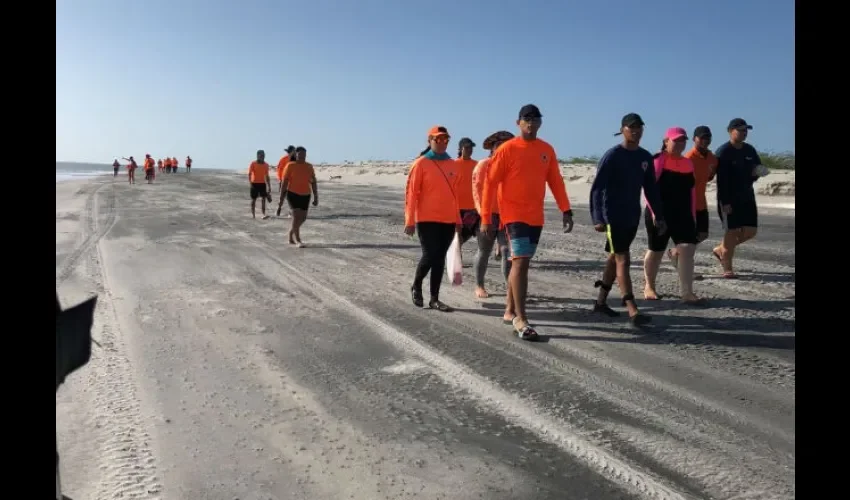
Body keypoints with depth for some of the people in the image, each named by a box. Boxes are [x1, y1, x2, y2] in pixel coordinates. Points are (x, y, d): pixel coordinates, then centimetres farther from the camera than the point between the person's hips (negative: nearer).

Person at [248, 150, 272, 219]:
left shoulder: (266, 165, 6)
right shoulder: (253, 164, -6)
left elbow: (267, 176, 12)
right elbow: (249, 174, -8)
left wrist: (269, 186, 11)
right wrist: (250, 183, -21)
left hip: (262, 184, 3)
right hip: (254, 183, -3)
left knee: (263, 198, -10)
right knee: (253, 199, 6)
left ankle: (264, 215, -15)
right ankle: (253, 214, 18)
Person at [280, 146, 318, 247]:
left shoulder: (309, 167, 6)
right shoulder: (290, 165, -5)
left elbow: (313, 183, 7)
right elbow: (284, 181, -5)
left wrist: (316, 197, 2)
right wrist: (281, 197, -8)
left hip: (305, 195, 5)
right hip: (293, 194, -5)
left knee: (303, 218, 9)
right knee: (297, 216, -15)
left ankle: (291, 235, 31)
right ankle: (298, 241, -13)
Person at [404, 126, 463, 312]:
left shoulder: (452, 164, 12)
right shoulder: (421, 163, -4)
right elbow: (411, 192, -7)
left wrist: (458, 219, 16)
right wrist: (410, 221, -11)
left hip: (448, 220, 5)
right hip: (427, 219, -5)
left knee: (440, 259, 6)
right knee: (430, 255, -9)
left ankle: (434, 299, 14)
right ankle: (416, 286, 18)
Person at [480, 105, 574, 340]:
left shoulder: (547, 150, 8)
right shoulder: (507, 149, -7)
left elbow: (556, 182, 12)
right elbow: (490, 183, -7)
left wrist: (566, 211, 4)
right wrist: (486, 217, -9)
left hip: (536, 217, 6)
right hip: (514, 214, -6)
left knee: (520, 262, 14)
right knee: (520, 261, -13)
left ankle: (510, 309, 27)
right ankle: (520, 319, -11)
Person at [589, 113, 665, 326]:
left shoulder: (645, 157, 9)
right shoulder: (612, 156, -10)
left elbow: (651, 189, 15)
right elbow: (596, 188, -14)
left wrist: (659, 216, 11)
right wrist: (598, 218, -21)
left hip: (632, 217, 7)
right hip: (613, 217, -7)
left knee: (614, 257, 14)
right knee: (623, 260, -9)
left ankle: (601, 301, 27)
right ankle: (633, 311, -11)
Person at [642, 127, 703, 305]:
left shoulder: (688, 163, 11)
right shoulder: (657, 161, -8)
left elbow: (692, 191, 14)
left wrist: (692, 215, 11)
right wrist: (654, 212, -18)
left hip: (683, 215, 5)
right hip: (660, 215, -5)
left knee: (687, 250, -9)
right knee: (656, 251, 8)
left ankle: (687, 292, -10)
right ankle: (649, 287, 27)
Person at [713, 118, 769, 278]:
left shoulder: (750, 150, 10)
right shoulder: (723, 152, -11)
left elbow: (759, 169, 20)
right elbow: (721, 180, -16)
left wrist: (757, 173, -6)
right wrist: (725, 202, -22)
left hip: (747, 196, 7)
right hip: (729, 198, -7)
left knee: (750, 231, 5)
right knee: (732, 231, -4)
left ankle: (720, 250, 25)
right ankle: (727, 269, 6)